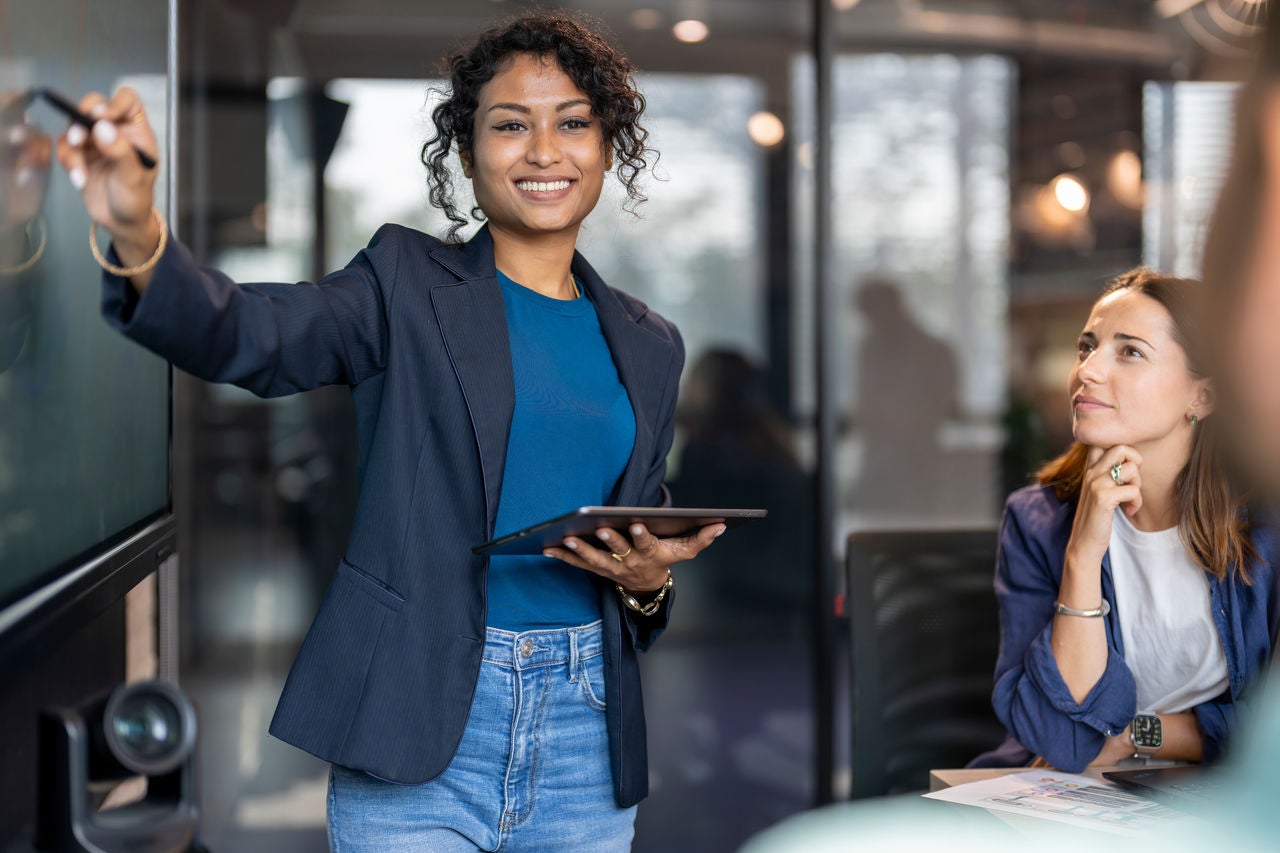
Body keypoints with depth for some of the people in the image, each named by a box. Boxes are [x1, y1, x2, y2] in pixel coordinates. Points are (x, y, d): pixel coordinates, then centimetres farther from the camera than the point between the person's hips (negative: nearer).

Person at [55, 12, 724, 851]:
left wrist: (648, 581, -5)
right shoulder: (411, 283, 0)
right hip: (419, 727, -3)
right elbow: (248, 335, -18)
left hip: (584, 748, 4)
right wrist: (137, 235, -37)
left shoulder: (648, 347, 11)